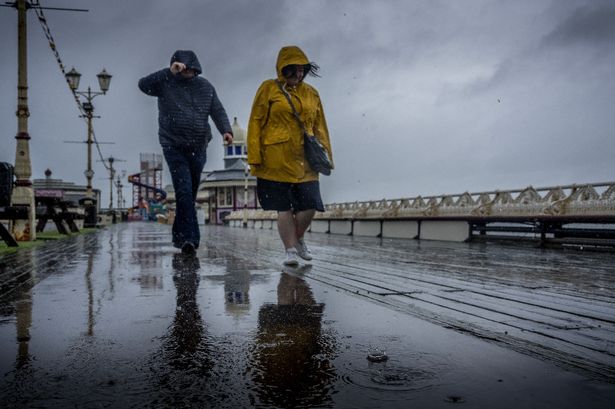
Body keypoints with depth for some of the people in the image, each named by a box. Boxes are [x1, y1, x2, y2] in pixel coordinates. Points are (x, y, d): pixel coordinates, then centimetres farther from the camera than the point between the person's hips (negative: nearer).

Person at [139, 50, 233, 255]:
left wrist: (226, 130, -12)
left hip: (198, 149, 4)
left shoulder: (205, 86, 10)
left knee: (190, 194, 12)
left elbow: (218, 111, 6)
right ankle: (190, 238, -18)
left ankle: (179, 236, 28)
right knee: (184, 191, -17)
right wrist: (169, 72, -24)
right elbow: (143, 84, -17)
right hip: (174, 147, -4)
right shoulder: (166, 84, 0)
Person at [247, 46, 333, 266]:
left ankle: (298, 238, 25)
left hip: (305, 161, 3)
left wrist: (326, 156, 11)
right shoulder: (269, 89, 3)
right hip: (277, 160, -3)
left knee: (309, 205, -2)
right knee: (284, 208, 1)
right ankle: (290, 249, 14)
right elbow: (255, 123, 0)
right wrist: (254, 157, -7)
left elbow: (320, 127, 17)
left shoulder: (311, 93, 14)